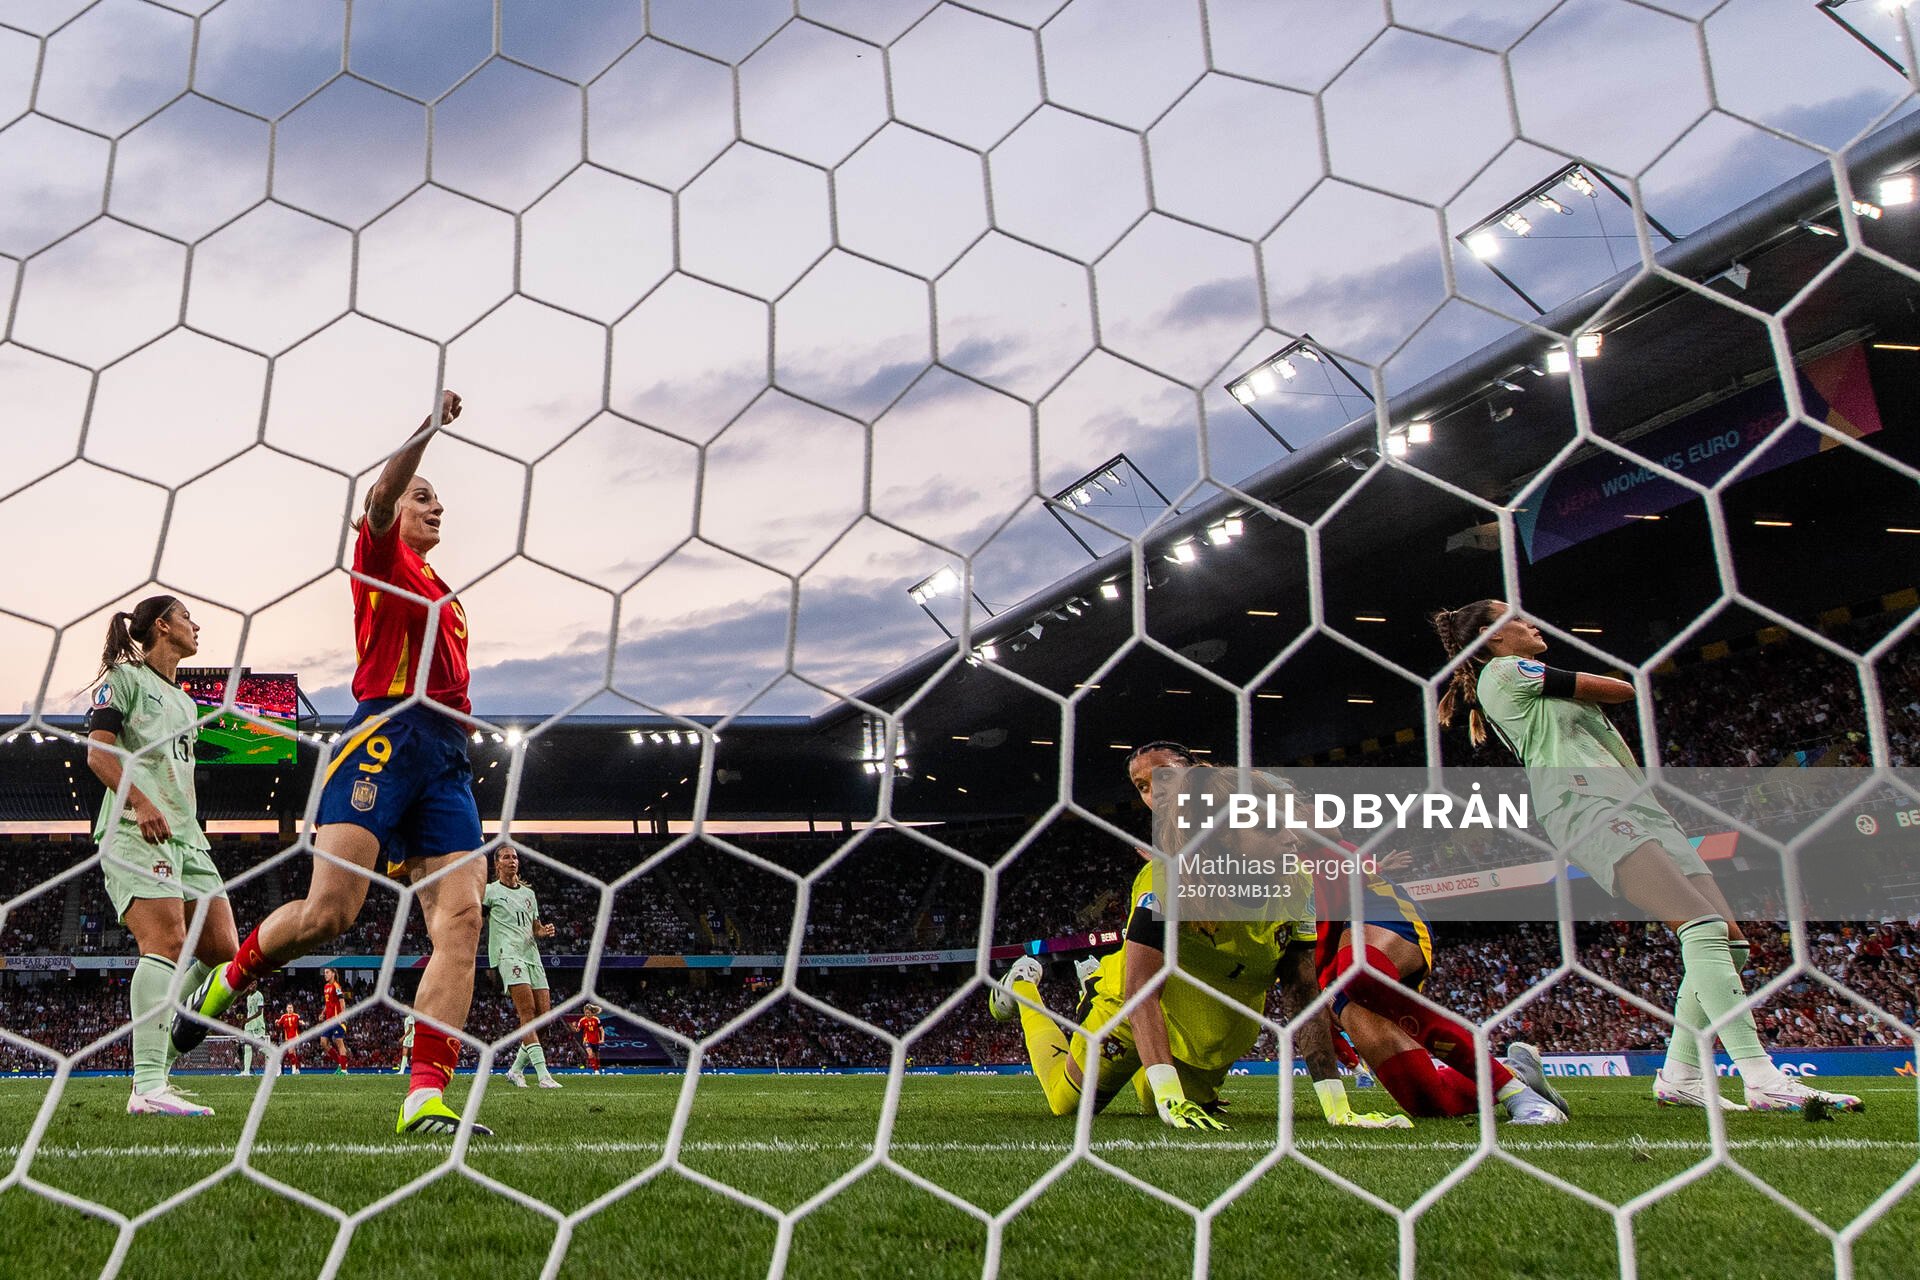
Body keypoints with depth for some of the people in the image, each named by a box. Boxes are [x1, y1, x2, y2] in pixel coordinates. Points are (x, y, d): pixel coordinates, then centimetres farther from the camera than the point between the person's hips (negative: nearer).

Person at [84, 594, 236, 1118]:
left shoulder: (185, 702, 27)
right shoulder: (125, 678, 4)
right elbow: (98, 751, -7)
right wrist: (141, 803, -21)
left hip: (186, 834, 9)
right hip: (135, 832, -9)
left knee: (221, 947, -2)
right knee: (168, 940, -23)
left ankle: (157, 1056, 9)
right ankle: (147, 1087, -29)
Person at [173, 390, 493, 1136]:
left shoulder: (445, 598, 30)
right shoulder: (380, 553, 13)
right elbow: (381, 496, -9)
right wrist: (426, 430, -18)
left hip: (447, 754, 6)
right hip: (385, 733, -6)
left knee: (461, 919, -12)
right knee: (330, 911, -16)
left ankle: (425, 1098, -16)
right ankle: (228, 981, 16)